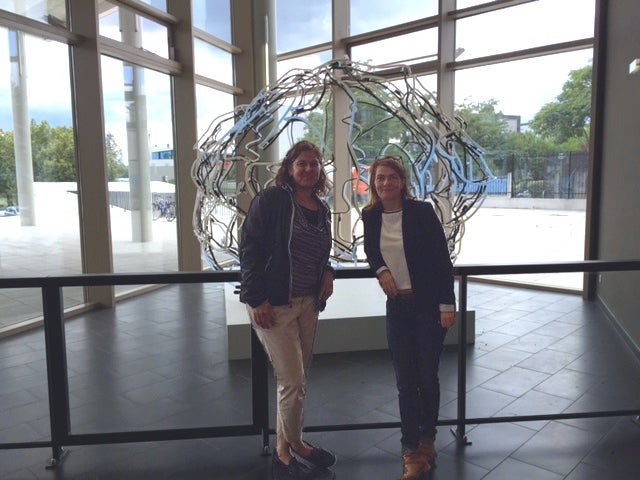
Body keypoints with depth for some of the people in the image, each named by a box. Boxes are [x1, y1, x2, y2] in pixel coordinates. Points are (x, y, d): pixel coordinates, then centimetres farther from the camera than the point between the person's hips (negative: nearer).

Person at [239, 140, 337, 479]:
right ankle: (290, 445, 25)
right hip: (274, 305, -7)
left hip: (308, 304, 7)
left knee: (296, 380, 16)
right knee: (293, 382, -2)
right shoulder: (270, 200, -10)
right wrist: (257, 300, -17)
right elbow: (250, 250, -13)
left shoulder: (322, 210, 11)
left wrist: (327, 272, 1)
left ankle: (285, 446, 36)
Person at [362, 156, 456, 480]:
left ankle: (427, 439, 33)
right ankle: (411, 452, 19)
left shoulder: (422, 211, -12)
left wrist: (447, 304, -13)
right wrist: (380, 270, -5)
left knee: (427, 377, 8)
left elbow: (443, 259, -10)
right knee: (405, 380, 5)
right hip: (397, 306, 3)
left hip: (429, 305, -3)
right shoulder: (370, 215, -1)